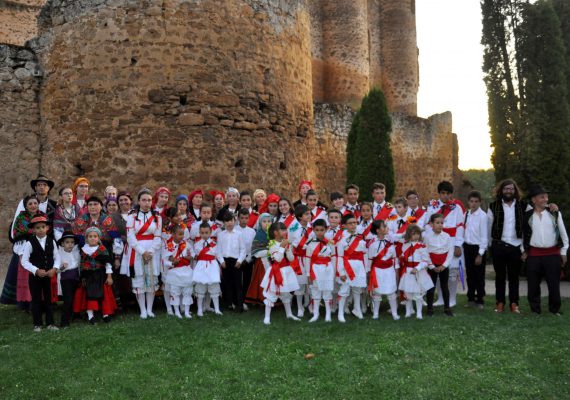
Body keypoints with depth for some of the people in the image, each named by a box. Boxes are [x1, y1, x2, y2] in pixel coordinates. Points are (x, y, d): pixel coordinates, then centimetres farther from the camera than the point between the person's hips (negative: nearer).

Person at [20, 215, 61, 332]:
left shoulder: (51, 242, -1)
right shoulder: (30, 243, -10)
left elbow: (57, 257, 4)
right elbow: (24, 261, -11)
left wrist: (54, 269, -13)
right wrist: (36, 270, -20)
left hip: (48, 275, 3)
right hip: (34, 276, -3)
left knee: (48, 299, 10)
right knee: (36, 300, 6)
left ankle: (50, 323, 18)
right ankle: (37, 324, 16)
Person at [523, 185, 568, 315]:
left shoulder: (555, 213, 3)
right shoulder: (527, 216, 2)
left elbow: (563, 233, 6)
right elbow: (524, 234, 9)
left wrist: (563, 251, 4)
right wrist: (524, 251, 6)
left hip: (553, 253, 0)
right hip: (534, 254, 0)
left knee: (554, 284, 4)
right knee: (533, 284, 5)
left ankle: (555, 309, 18)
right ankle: (535, 309, 17)